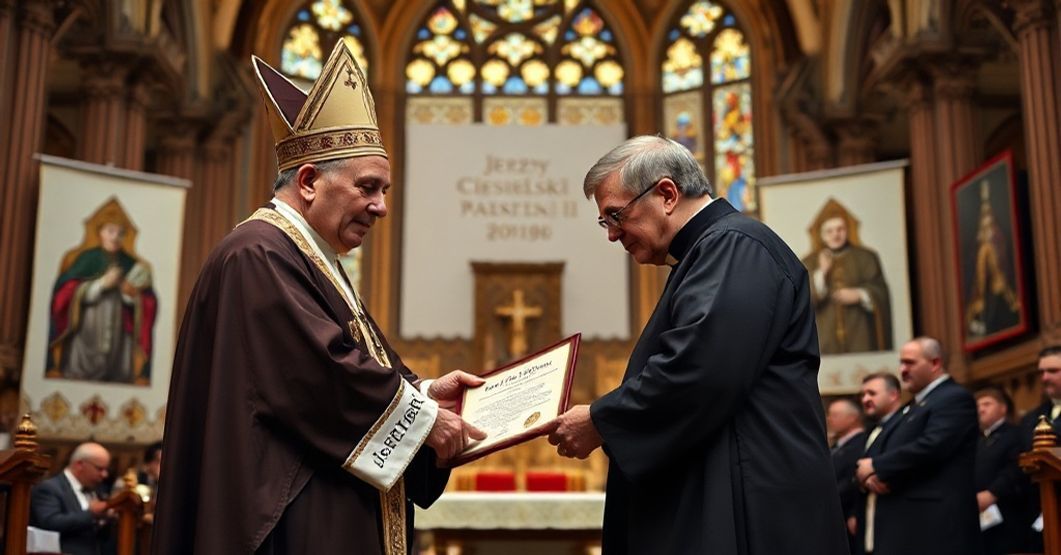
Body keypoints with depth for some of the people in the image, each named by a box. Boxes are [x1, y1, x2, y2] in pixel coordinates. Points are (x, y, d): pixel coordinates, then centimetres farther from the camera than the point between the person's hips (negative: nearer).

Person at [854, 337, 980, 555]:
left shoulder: (955, 398, -5)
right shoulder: (910, 408, 24)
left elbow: (931, 447, -21)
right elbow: (868, 459, 20)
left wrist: (877, 467, -10)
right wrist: (870, 476, -5)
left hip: (935, 526, -9)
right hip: (902, 527, 9)